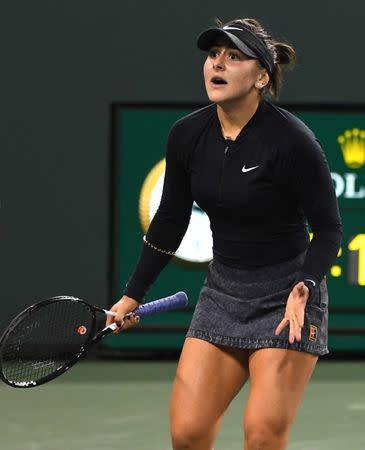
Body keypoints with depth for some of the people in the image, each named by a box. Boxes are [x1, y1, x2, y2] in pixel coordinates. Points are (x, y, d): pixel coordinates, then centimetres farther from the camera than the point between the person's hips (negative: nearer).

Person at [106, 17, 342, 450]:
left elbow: (328, 228, -12)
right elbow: (169, 221, 11)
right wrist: (131, 296, 14)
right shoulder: (186, 135, -3)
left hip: (287, 298, -5)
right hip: (221, 293, 5)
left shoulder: (292, 139, -19)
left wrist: (304, 287, -29)